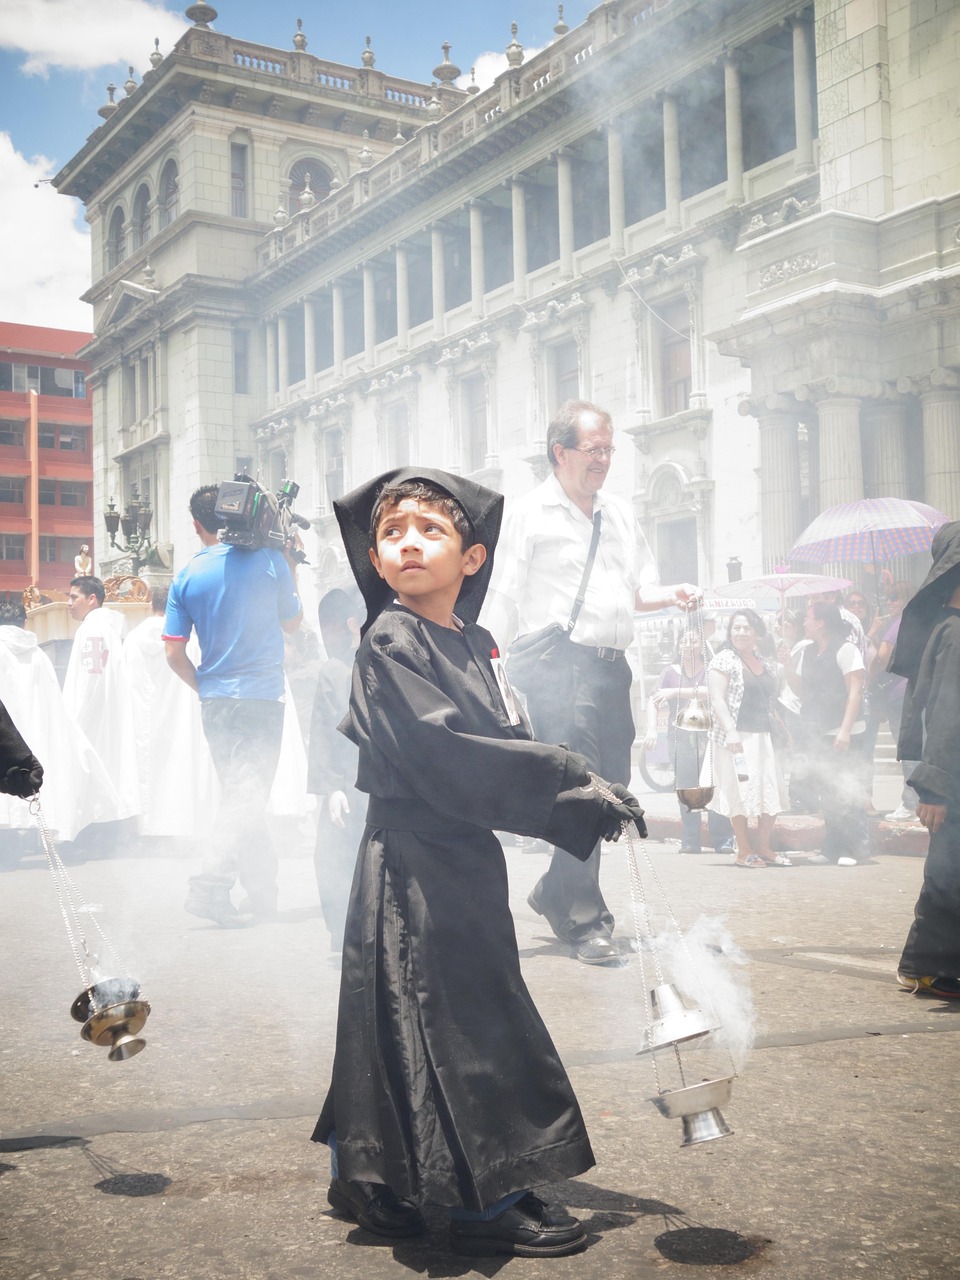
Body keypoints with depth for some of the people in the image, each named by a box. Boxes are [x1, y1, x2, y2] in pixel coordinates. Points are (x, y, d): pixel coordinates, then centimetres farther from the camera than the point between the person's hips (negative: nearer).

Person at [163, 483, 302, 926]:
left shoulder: (187, 576, 0)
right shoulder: (268, 560, -7)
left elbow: (174, 652, -1)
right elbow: (292, 622, 8)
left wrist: (204, 687, 15)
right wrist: (290, 567, 17)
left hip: (215, 702, 4)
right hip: (262, 697, -4)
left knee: (238, 796, 14)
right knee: (248, 800, -1)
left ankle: (263, 893, 20)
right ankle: (210, 888, -13)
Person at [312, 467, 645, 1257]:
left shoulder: (475, 645, 11)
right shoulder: (390, 643, -14)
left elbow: (509, 748, 12)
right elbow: (441, 756, -24)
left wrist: (587, 805, 0)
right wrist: (564, 772, -20)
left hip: (465, 860, 8)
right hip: (415, 862, -8)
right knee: (455, 1022, -3)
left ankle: (370, 1179, 32)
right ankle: (485, 1200, 11)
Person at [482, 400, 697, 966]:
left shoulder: (620, 515, 19)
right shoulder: (530, 514, 1)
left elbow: (639, 590, 22)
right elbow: (505, 599, -2)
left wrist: (673, 595, 1)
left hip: (612, 665, 7)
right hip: (558, 663, -6)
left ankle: (555, 893, 27)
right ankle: (586, 919, -4)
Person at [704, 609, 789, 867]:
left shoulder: (765, 664, 16)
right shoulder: (723, 661, -4)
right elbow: (717, 699, -12)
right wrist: (730, 731, -23)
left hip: (763, 737, 7)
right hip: (736, 738, -7)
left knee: (772, 793, 4)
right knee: (740, 792, -5)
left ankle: (763, 847, 15)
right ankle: (744, 851, 3)